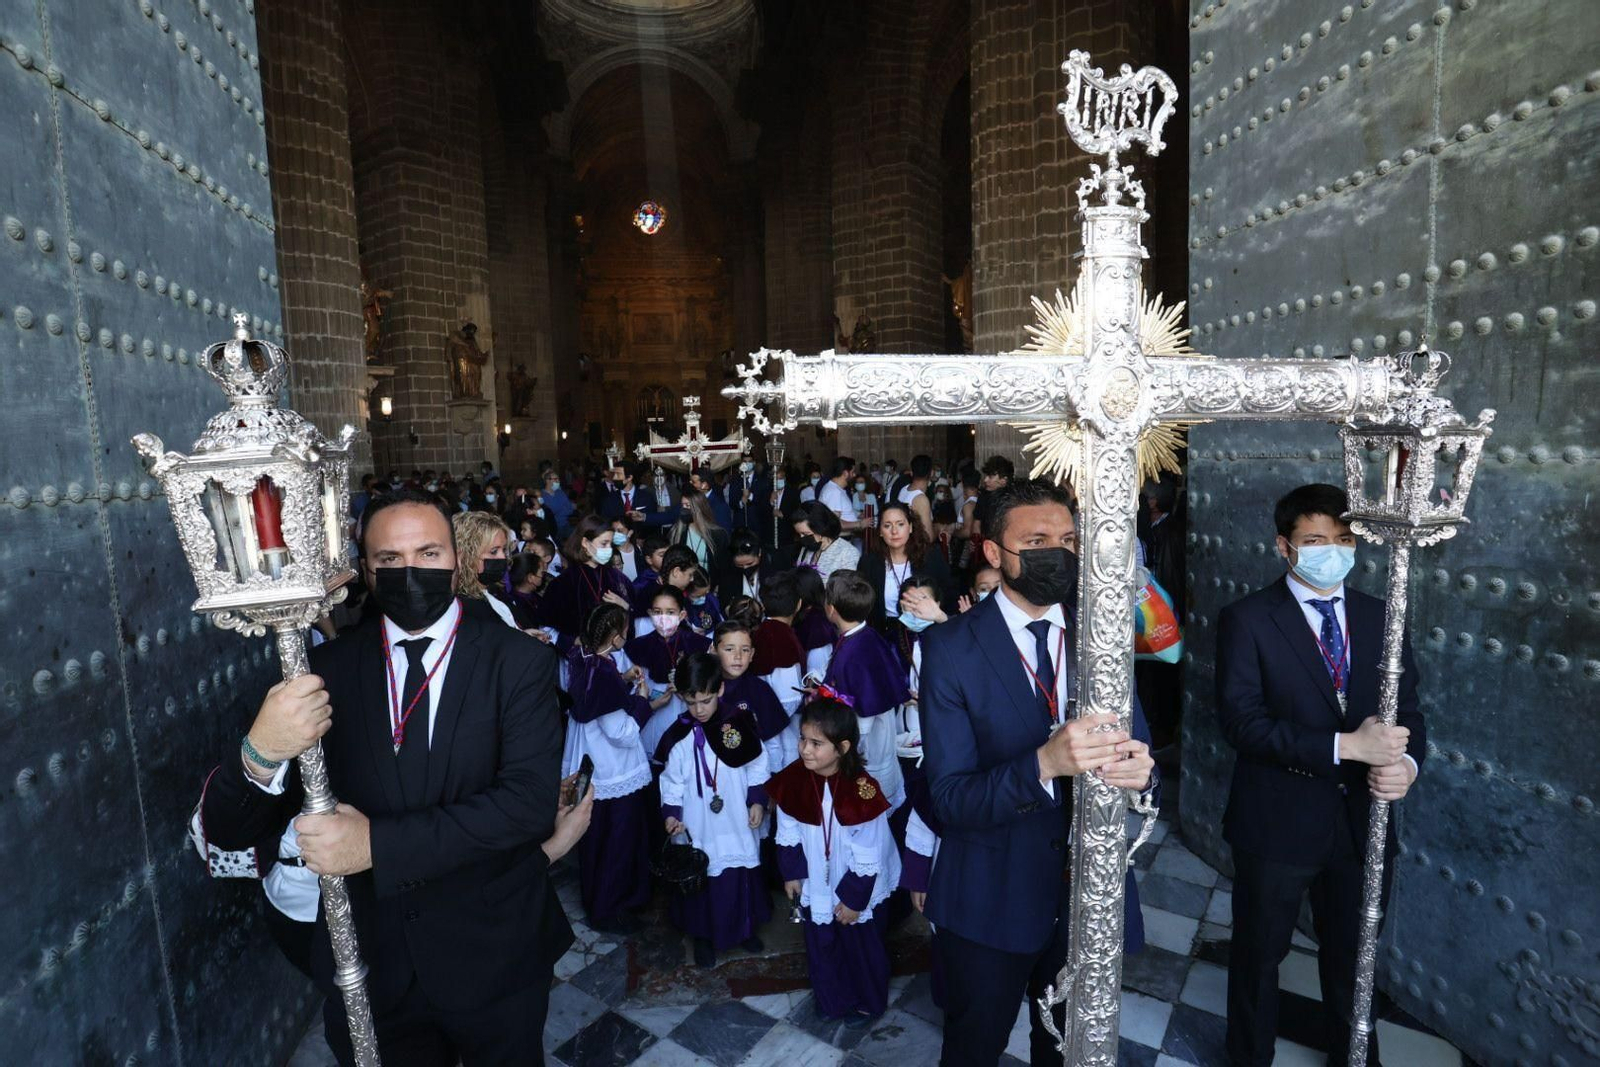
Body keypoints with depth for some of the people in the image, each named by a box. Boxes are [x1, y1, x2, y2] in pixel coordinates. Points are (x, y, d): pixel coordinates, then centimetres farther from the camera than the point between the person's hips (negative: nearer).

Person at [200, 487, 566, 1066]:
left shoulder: (519, 660, -12)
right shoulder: (327, 667, -6)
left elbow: (531, 801, -22)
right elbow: (228, 830, -8)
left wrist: (379, 844, -29)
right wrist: (261, 753, -30)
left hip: (492, 957, -1)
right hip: (366, 960, 2)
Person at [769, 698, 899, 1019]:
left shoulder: (862, 791, -33)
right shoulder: (793, 780, -20)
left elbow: (868, 857, -22)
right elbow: (788, 833, -2)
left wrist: (855, 898, -14)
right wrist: (791, 873, 3)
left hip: (856, 887, -3)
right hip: (816, 884, 4)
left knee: (862, 945, 20)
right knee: (821, 943, 21)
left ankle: (868, 1001, 46)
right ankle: (831, 1000, 46)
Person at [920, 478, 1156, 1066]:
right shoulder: (950, 648, -17)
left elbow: (1136, 746, -6)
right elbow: (947, 796, -21)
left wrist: (1140, 769, -30)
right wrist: (1044, 764, -38)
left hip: (1090, 894, 3)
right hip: (991, 903, -3)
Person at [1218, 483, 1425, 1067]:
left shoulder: (1380, 617, 3)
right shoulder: (1247, 619, -13)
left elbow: (1408, 709, 3)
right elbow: (1242, 720, -20)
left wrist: (1406, 762, -17)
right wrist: (1346, 745, -26)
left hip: (1362, 821, 4)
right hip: (1277, 822, -4)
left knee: (1353, 955, 25)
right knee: (1260, 955, 17)